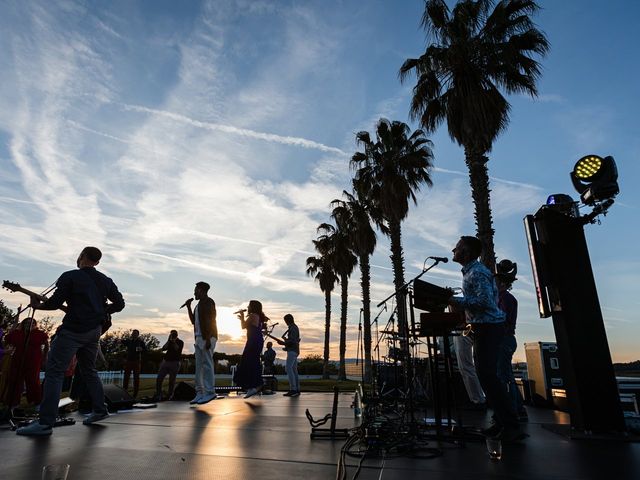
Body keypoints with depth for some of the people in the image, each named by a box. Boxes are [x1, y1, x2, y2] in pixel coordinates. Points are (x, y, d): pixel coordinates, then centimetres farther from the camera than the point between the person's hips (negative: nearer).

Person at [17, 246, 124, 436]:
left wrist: (38, 305, 10)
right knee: (89, 370, 18)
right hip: (94, 330, 7)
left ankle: (45, 423, -7)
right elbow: (119, 303, 10)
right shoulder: (106, 281, 10)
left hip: (73, 330, -6)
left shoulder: (70, 276, -7)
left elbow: (55, 303, -10)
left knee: (54, 372, -3)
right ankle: (100, 410, 22)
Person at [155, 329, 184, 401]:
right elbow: (163, 349, 0)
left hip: (174, 363, -4)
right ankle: (158, 395, 3)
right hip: (165, 361, 4)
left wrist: (174, 341, -13)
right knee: (159, 379, -5)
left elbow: (178, 350, -13)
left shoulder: (180, 342, 4)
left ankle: (169, 395, 4)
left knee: (172, 380, -4)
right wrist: (168, 340, -8)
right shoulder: (169, 342, 17)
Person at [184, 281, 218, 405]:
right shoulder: (199, 304, 23)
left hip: (207, 337, -9)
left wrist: (208, 338, -22)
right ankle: (200, 392, 8)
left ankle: (210, 392, -9)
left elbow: (210, 320, -15)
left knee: (207, 364, -11)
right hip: (199, 337, 10)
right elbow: (193, 321, 24)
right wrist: (188, 306, 19)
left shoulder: (208, 301, -5)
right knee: (199, 366, 6)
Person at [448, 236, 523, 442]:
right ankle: (501, 422, 18)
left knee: (487, 375, -11)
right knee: (486, 374, 12)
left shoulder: (477, 273, -15)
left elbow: (485, 301, -25)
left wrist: (457, 301, -19)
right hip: (482, 328, 10)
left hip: (489, 327, -10)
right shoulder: (469, 272, 16)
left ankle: (511, 426, -4)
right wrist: (458, 302, 13)